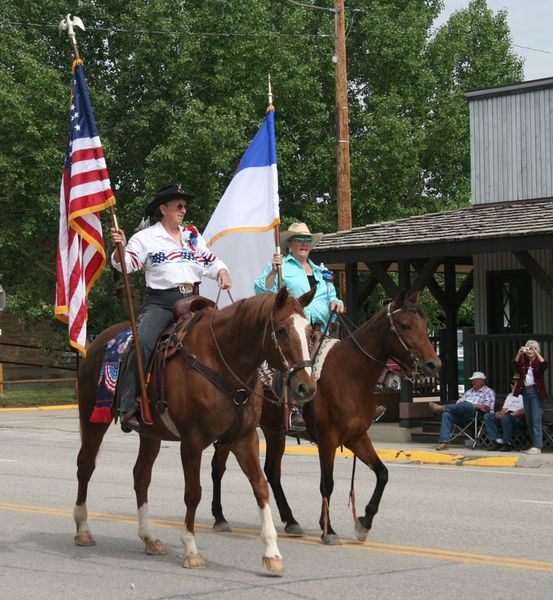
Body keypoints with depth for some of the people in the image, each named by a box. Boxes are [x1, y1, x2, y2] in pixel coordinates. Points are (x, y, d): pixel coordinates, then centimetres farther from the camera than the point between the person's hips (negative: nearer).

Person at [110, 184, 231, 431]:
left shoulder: (193, 236, 21)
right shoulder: (145, 237, 5)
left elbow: (211, 261, 24)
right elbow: (125, 264, -4)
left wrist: (222, 272, 3)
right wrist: (119, 248, -24)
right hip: (159, 302, -5)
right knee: (143, 343, -27)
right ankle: (128, 407, -29)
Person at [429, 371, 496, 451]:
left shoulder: (489, 392, 15)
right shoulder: (469, 391, 36)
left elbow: (487, 408, 1)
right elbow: (459, 402, 26)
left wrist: (475, 406, -10)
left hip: (474, 413, -5)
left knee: (467, 405, -39)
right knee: (447, 414, -27)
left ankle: (441, 408, -25)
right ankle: (444, 442, -40)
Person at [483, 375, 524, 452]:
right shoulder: (510, 396, 30)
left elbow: (523, 411, -11)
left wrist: (511, 414, -21)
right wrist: (499, 413, 0)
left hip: (518, 419, -8)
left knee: (506, 417, -40)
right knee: (487, 416, -13)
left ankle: (508, 443, -24)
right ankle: (499, 441, -21)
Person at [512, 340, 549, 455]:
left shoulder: (538, 362, 0)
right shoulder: (523, 362, 11)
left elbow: (545, 365, -22)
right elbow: (515, 364, -7)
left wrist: (536, 353, -28)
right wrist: (519, 353, -22)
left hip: (536, 391, -6)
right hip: (526, 391, 6)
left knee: (536, 420, -12)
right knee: (529, 421, 8)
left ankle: (537, 446, -16)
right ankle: (534, 444, 14)